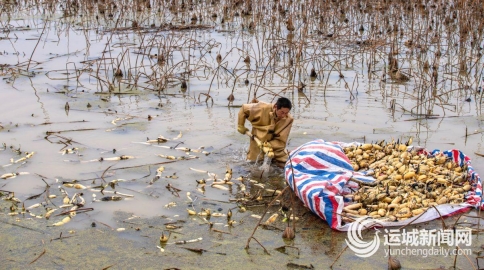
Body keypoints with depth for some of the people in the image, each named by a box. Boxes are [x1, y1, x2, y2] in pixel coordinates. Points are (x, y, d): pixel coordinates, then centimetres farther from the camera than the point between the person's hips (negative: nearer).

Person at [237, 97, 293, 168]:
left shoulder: (288, 119, -22)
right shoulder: (263, 108, -24)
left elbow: (281, 141, -18)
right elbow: (244, 109, -7)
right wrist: (240, 126, -3)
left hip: (275, 145, 1)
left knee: (285, 164, -10)